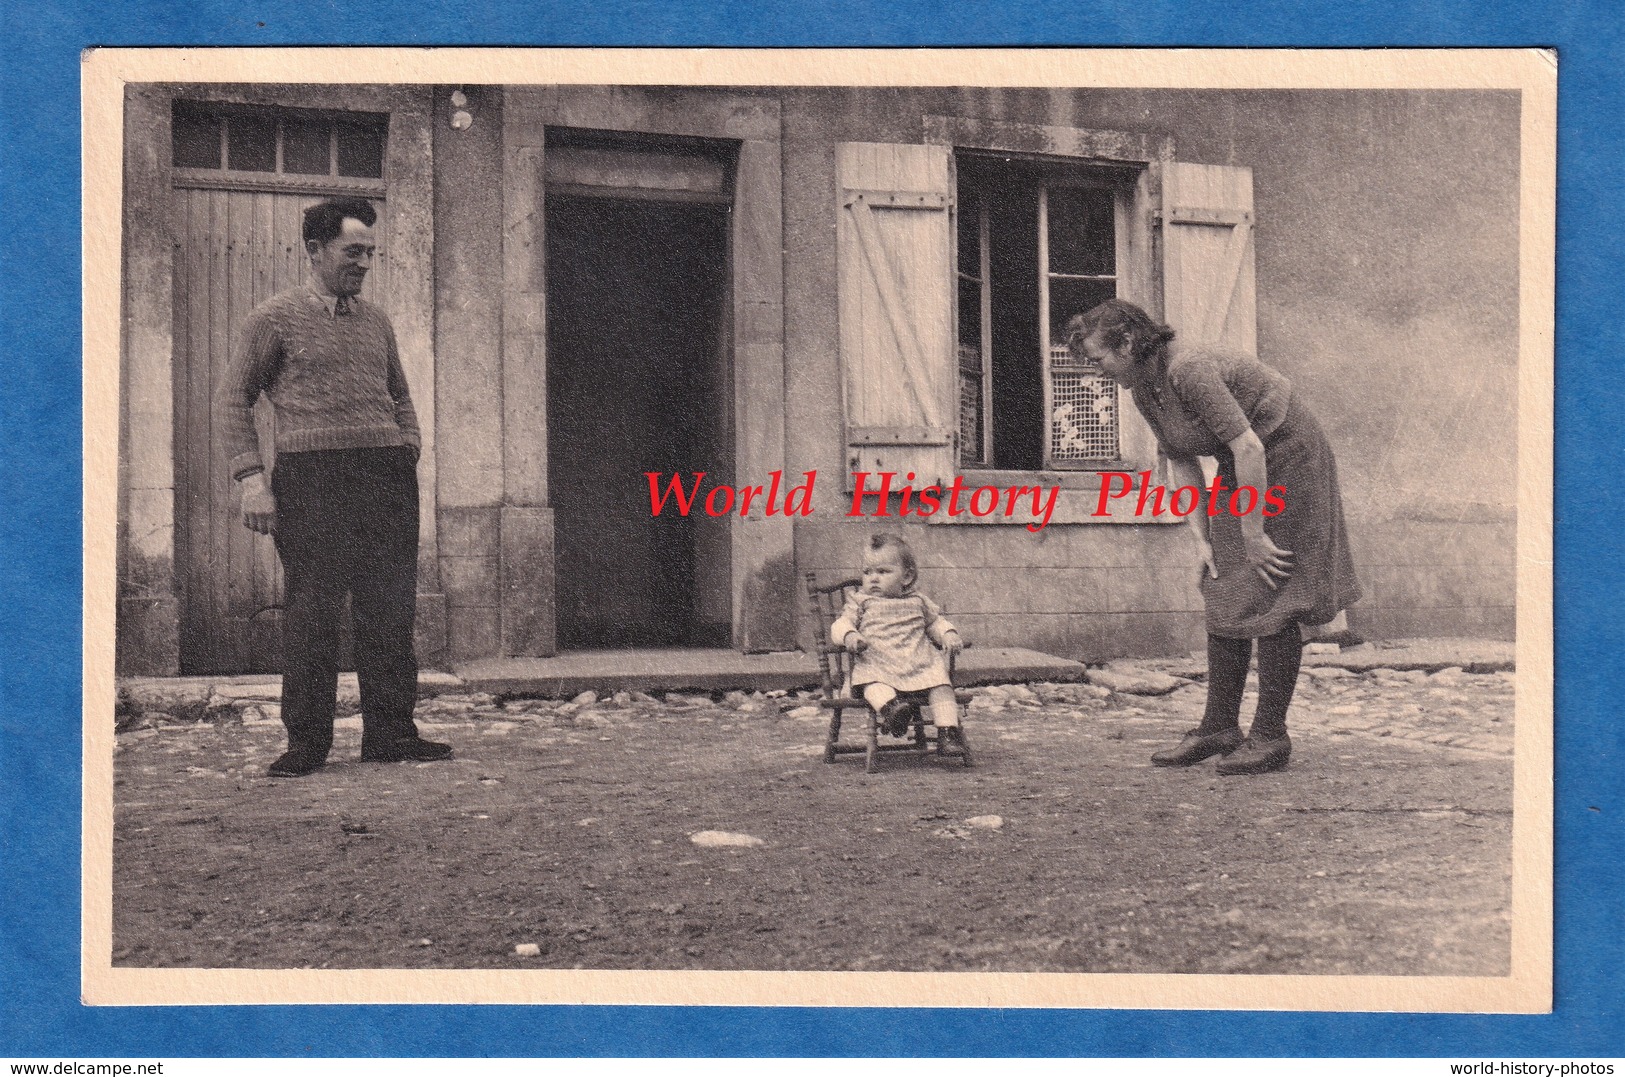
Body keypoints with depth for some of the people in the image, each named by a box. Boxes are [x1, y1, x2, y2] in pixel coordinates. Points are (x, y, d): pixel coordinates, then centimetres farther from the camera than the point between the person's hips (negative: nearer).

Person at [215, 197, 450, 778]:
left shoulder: (375, 321, 19)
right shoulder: (276, 318, 4)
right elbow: (232, 401, 3)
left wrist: (407, 457, 12)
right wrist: (252, 478, -6)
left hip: (387, 476, 5)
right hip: (311, 475, -4)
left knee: (390, 610, 3)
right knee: (310, 611, -4)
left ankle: (390, 732, 11)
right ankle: (306, 741, 5)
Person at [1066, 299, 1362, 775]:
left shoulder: (1189, 369, -28)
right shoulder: (1144, 389, 0)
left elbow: (1248, 445, -30)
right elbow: (1181, 463, 5)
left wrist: (1253, 534, -25)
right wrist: (1202, 538, -2)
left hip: (1288, 462, -9)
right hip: (1239, 469, 9)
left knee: (1270, 601, -7)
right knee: (1223, 598, 6)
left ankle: (1270, 736, -1)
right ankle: (1219, 727, 11)